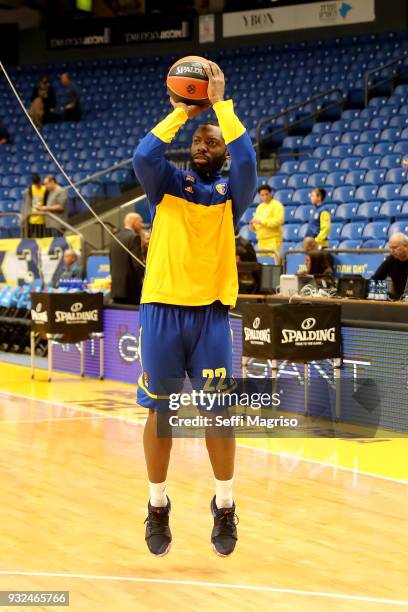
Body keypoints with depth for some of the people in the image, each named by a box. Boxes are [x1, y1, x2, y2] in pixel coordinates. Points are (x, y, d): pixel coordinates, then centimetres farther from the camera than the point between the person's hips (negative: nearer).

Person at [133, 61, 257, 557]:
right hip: (162, 308, 0)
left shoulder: (232, 193, 8)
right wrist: (182, 111, -5)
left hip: (211, 311, 0)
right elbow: (142, 156, -12)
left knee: (218, 411, 0)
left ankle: (224, 507, 13)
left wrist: (220, 103, -8)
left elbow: (247, 158, -12)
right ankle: (158, 506, 17)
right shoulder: (167, 183, 9)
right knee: (158, 411, 4)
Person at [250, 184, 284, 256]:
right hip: (261, 241, 7)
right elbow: (256, 221, 24)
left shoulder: (277, 205, -3)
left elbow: (278, 221, -15)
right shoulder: (259, 207, 19)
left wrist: (262, 221, -17)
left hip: (273, 241, -7)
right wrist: (253, 226, -1)